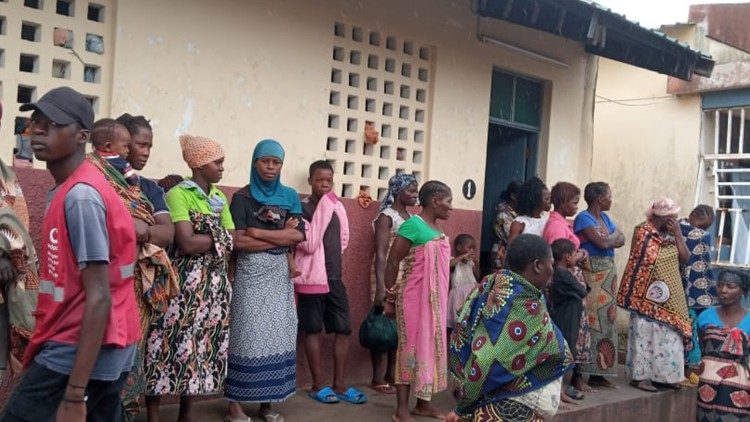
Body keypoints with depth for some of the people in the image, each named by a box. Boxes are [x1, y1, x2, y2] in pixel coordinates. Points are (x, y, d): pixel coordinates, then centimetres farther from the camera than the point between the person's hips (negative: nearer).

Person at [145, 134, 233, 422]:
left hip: (215, 283, 7)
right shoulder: (178, 194, -9)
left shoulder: (219, 196, 13)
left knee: (202, 345, 11)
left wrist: (203, 236, -8)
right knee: (173, 343, -4)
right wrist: (219, 236, -6)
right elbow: (187, 244, -19)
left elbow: (231, 241, 7)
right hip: (185, 283, -7)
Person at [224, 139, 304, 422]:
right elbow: (239, 242, -12)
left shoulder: (289, 196, 10)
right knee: (248, 334, -5)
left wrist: (257, 232, -9)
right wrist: (282, 235, -10)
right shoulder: (241, 197, 0)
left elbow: (299, 235, -2)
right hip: (251, 272, -4)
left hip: (281, 273, 4)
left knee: (277, 333, 4)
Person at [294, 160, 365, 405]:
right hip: (312, 277, -6)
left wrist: (331, 258, 9)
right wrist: (323, 210, -18)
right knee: (313, 330, 2)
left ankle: (338, 385, 16)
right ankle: (318, 386, 13)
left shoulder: (337, 207, 9)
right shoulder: (302, 208, -8)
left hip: (335, 277, 6)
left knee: (344, 328, 6)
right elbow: (309, 245, -19)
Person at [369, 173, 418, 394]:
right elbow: (380, 254, -15)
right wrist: (380, 287, -22)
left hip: (408, 277, 7)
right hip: (389, 276, -7)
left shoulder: (411, 217, 13)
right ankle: (378, 378, 7)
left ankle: (392, 375, 19)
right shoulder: (386, 216, -9)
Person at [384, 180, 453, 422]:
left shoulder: (438, 228, 10)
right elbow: (393, 261, -14)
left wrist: (441, 298, 14)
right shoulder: (413, 225, -15)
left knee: (431, 346, 13)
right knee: (411, 347, -2)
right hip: (415, 298, -8)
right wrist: (390, 296, -10)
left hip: (435, 299, 8)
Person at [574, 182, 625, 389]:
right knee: (588, 320, -9)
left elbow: (621, 240, 9)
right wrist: (614, 235, 1)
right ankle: (578, 376, -5)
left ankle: (597, 373, 15)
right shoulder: (584, 218, -10)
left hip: (608, 274, 8)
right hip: (591, 275, -8)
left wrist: (607, 240, -9)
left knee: (606, 321, 8)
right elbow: (603, 242, -18)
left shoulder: (605, 217, 17)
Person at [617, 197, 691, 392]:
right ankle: (640, 376, 5)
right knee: (645, 333, -1)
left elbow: (685, 258, 1)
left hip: (671, 297, 7)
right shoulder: (643, 232, -12)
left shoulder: (672, 234, 8)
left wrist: (678, 233, -7)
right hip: (648, 295, -7)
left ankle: (664, 374, 21)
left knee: (668, 334, 11)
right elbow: (637, 263, -11)